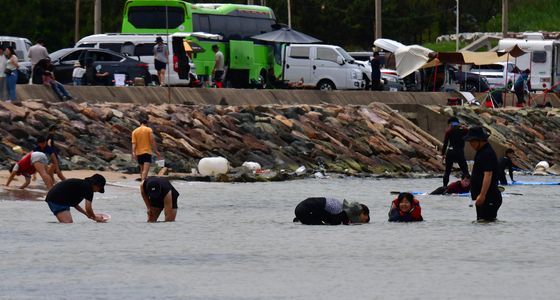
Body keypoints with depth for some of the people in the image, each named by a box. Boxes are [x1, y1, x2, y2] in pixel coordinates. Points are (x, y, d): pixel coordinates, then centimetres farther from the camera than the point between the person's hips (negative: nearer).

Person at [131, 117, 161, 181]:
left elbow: (134, 143, -2)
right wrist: (156, 151, -1)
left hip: (139, 152, 4)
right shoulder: (149, 130, 0)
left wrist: (133, 152, -10)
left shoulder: (135, 131, 8)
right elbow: (152, 141, -6)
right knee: (146, 170, -14)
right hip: (147, 152, -4)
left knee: (142, 169, 19)